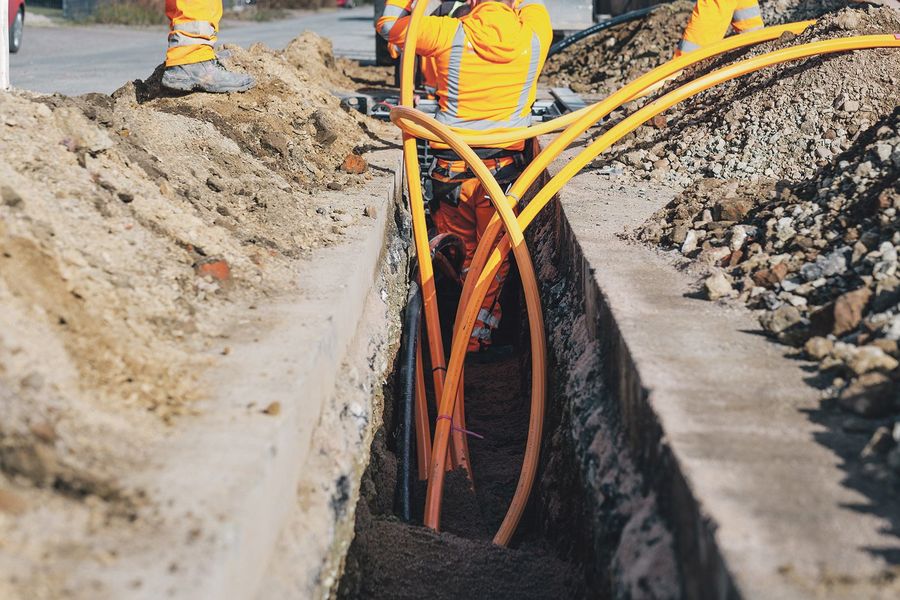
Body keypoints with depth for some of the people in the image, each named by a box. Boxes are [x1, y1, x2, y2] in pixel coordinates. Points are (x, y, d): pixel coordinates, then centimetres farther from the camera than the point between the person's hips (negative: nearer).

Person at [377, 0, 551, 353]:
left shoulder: (450, 35, -11)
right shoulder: (534, 35, -6)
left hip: (451, 165, 0)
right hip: (505, 169, 0)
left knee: (462, 251, 17)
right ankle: (478, 340, 16)